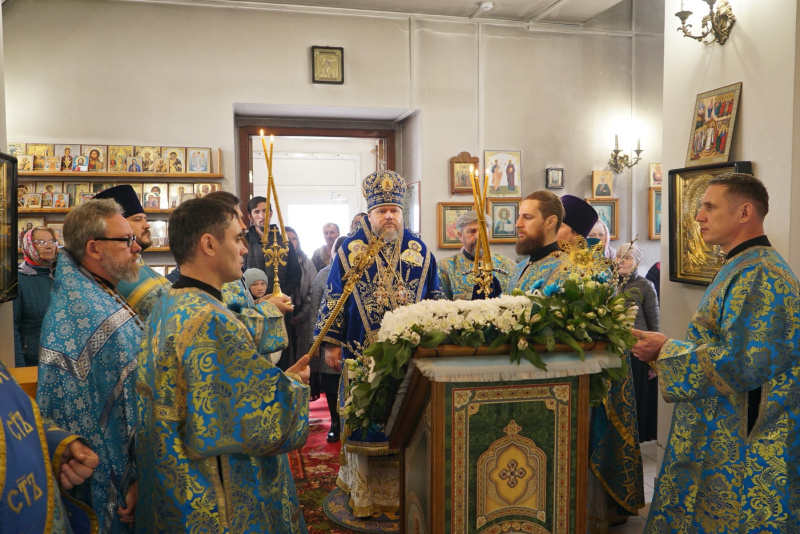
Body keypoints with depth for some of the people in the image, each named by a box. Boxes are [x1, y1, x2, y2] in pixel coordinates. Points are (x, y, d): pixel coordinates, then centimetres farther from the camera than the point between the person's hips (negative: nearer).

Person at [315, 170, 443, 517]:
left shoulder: (420, 251, 7)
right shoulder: (349, 250, 1)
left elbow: (435, 301, 10)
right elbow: (333, 298, 1)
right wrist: (332, 344, -4)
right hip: (363, 355, -1)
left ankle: (405, 487, 24)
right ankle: (364, 492, 21)